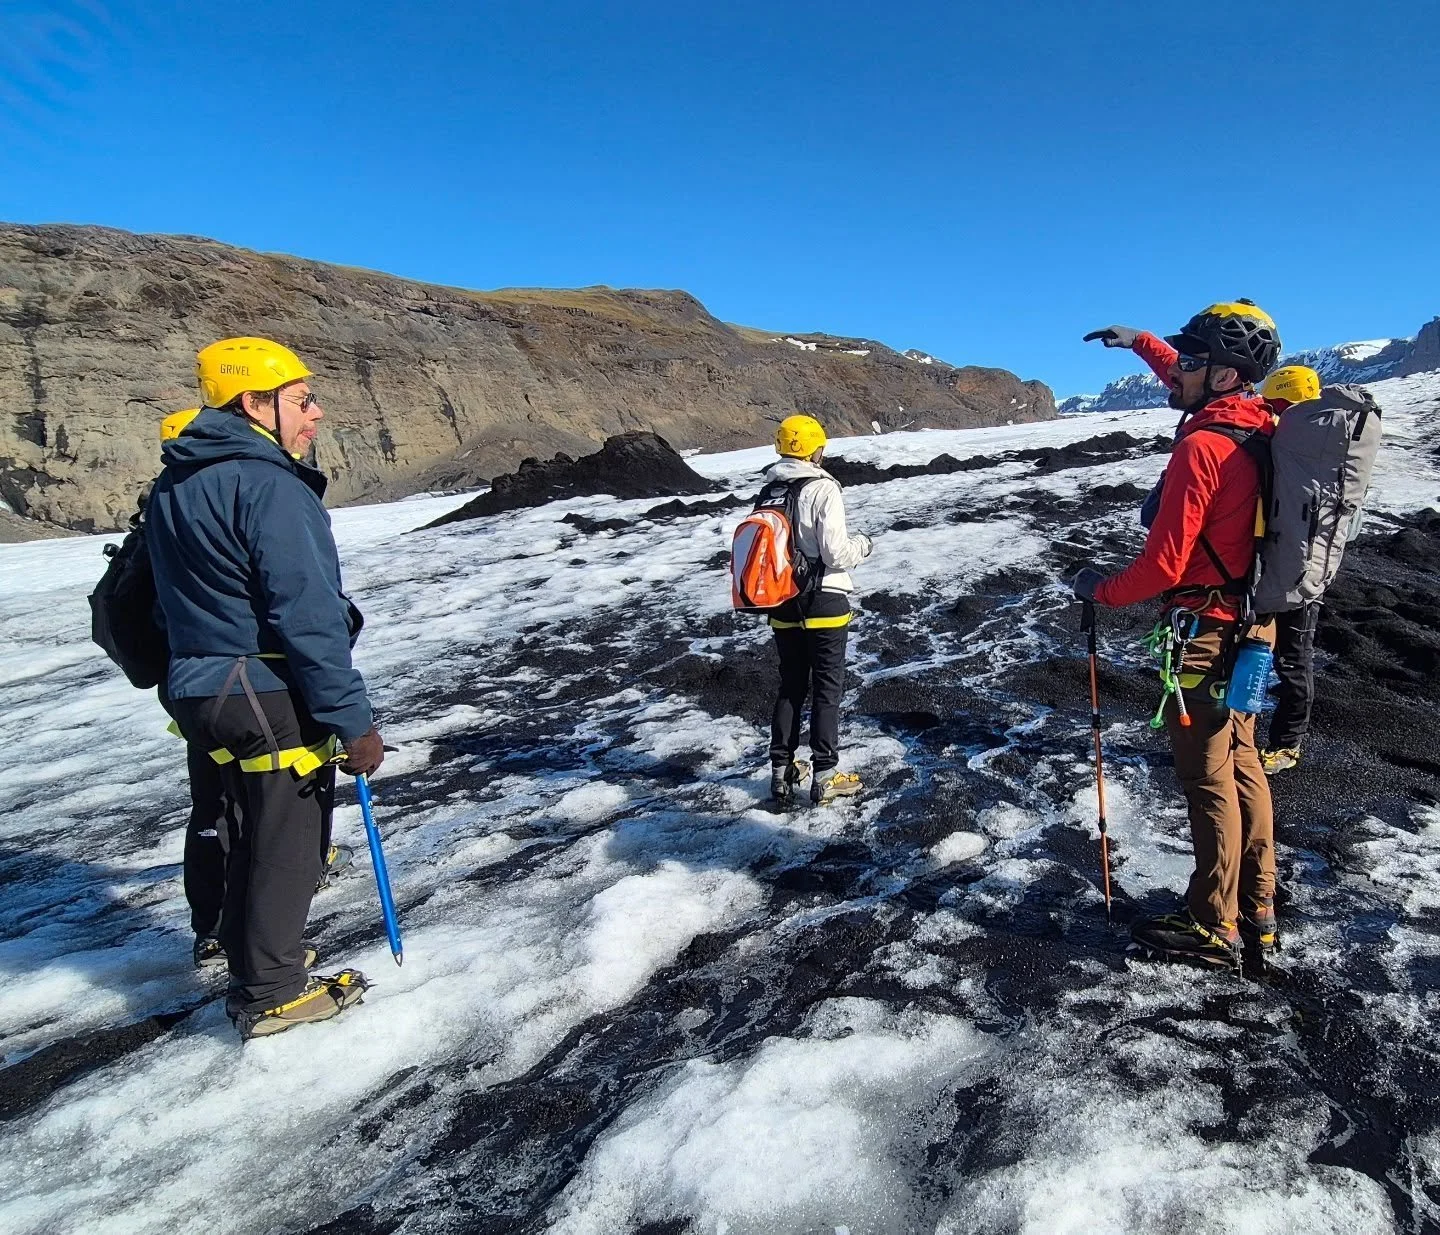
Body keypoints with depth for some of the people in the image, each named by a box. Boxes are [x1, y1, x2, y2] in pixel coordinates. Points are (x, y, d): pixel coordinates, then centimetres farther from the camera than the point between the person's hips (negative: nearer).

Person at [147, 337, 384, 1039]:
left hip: (201, 692, 9)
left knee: (256, 832, 23)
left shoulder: (171, 490, 11)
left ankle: (253, 958, 39)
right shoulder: (268, 486, -19)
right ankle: (272, 995, 20)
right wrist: (353, 720, -19)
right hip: (273, 698, -9)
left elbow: (176, 605, 18)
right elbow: (307, 618, -24)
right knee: (287, 841, 6)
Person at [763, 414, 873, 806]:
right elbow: (836, 553, -19)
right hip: (824, 604, -5)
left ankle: (782, 772, 21)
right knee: (827, 687, 6)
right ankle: (825, 776, 10)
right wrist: (862, 545, 1)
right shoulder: (823, 489, -15)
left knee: (790, 686, 16)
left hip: (783, 605, 6)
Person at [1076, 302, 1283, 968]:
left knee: (1208, 780, 2)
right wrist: (1141, 341, 30)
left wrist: (1103, 590, -6)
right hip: (1250, 625, 9)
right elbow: (1195, 386, 27)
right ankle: (1258, 911, 30)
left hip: (1203, 631, -9)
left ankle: (1214, 928, 15)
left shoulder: (1201, 446, -22)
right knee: (1242, 765, 17)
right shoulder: (1257, 427, 3)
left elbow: (1164, 563, -23)